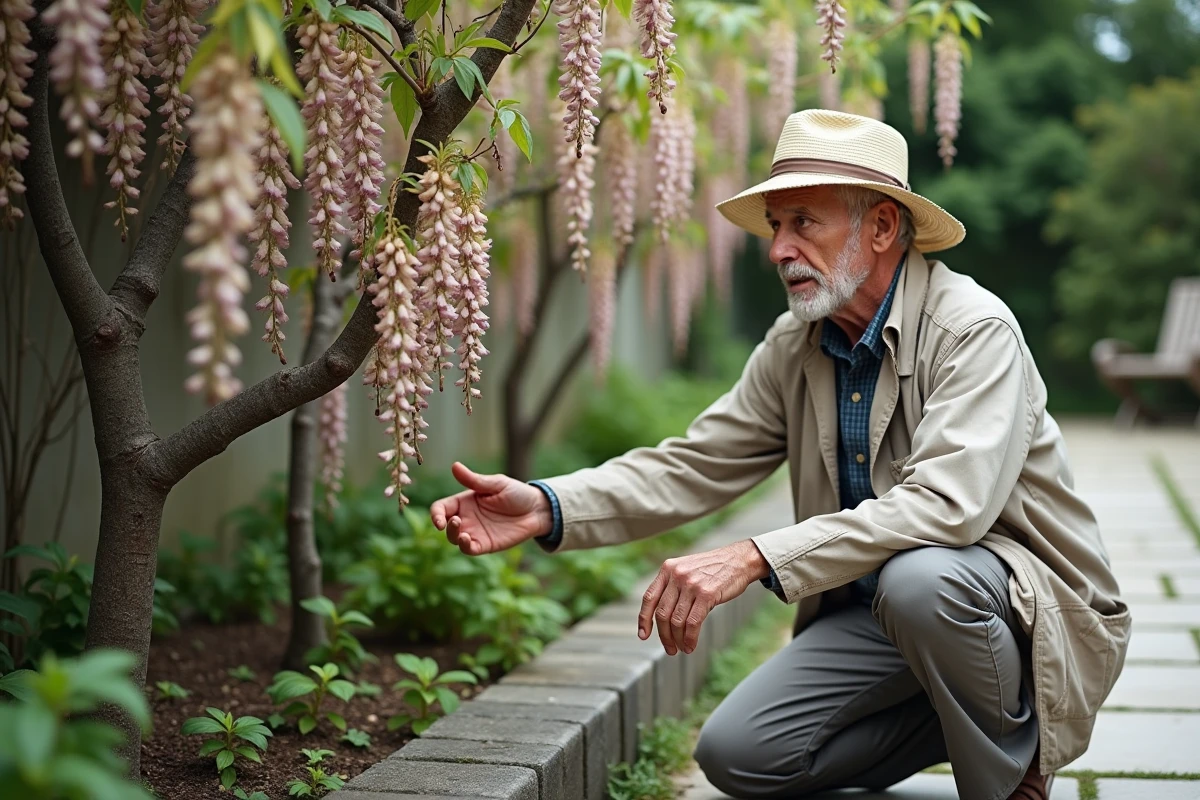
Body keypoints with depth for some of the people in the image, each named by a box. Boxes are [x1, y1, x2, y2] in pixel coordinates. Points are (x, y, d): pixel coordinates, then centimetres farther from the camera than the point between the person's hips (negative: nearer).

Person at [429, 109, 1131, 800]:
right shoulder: (794, 347, 1)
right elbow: (696, 465, -2)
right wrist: (548, 507, -19)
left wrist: (753, 559, -43)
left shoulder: (974, 328, -21)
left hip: (1027, 602, -6)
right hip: (874, 609, 6)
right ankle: (959, 718, 12)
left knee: (919, 578, -38)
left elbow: (945, 504, -35)